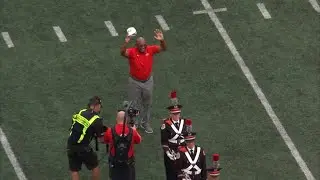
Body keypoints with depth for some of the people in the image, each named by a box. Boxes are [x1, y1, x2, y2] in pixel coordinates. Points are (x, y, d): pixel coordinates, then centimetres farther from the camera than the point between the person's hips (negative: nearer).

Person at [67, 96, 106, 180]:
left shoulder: (81, 112, 5)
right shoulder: (96, 120, -12)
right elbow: (102, 139, -5)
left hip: (70, 146, 5)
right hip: (82, 148, -5)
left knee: (74, 170, 14)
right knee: (95, 166, 18)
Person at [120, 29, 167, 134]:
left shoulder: (150, 50, -14)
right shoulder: (132, 52, -22)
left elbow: (163, 48, -18)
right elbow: (122, 53, -41)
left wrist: (162, 40, -41)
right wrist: (126, 43, -60)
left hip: (148, 81, 3)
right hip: (135, 82, -3)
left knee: (147, 103, 17)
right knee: (135, 103, 12)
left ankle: (145, 123, 34)